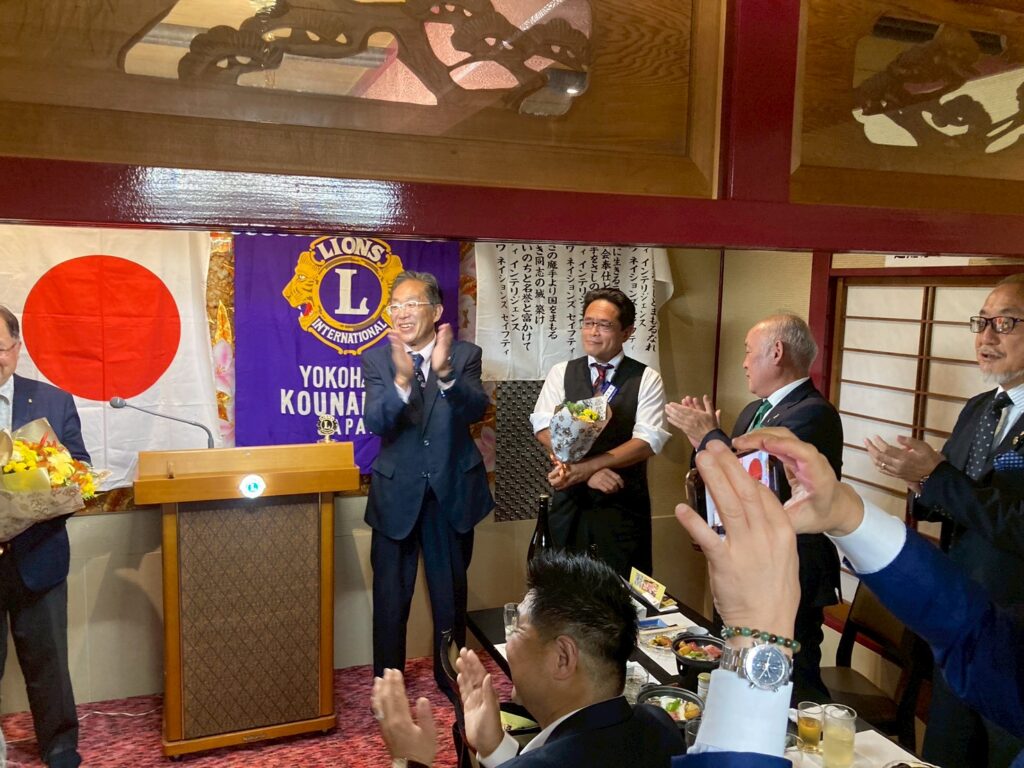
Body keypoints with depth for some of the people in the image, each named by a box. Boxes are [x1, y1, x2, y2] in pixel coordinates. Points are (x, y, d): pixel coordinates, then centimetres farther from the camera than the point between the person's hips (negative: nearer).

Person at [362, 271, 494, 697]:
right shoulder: (377, 359, -6)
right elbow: (374, 422, -20)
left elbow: (475, 409, -21)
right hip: (397, 493, 0)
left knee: (452, 591, 17)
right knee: (390, 594, 11)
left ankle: (451, 675, 37)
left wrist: (445, 372, -39)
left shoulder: (464, 354, -5)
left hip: (452, 490, 1)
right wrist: (402, 380, -38)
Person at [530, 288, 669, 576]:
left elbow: (647, 442, -12)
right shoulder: (560, 373, 4)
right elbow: (544, 429, -7)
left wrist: (582, 467, -20)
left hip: (624, 504, -1)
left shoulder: (647, 379, -1)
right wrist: (592, 471, -19)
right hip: (569, 502, 2)